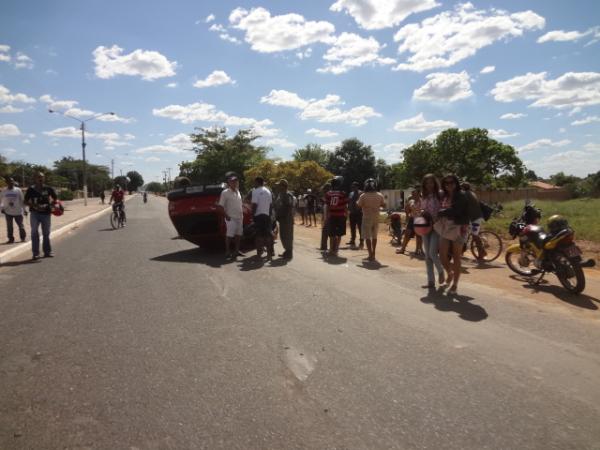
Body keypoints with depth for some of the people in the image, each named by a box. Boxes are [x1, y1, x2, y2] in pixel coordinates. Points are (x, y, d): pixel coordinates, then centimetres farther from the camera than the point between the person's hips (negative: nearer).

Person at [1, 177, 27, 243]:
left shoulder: (18, 190, -3)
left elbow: (22, 200, 0)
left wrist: (24, 210, -2)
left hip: (18, 212, -2)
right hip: (8, 212, 2)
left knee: (20, 225, 7)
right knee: (9, 226, 3)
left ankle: (23, 237, 21)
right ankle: (11, 238, 12)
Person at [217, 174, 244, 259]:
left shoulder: (238, 192, 13)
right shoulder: (225, 193, -9)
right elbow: (220, 206, -11)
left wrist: (242, 213, 11)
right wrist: (226, 216, -16)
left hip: (239, 217, 7)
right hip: (231, 218, -7)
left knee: (238, 234, 11)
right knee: (229, 235, -5)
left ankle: (237, 250, 21)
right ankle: (227, 252, 2)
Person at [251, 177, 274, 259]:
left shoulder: (255, 191, -8)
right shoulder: (268, 191, 12)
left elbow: (254, 204, -15)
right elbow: (271, 204, 12)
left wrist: (252, 214, -6)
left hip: (259, 215, -5)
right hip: (267, 215, 5)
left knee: (260, 234, 0)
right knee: (268, 234, 7)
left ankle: (260, 251, 5)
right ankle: (270, 252, 7)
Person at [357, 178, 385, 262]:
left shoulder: (363, 196, -13)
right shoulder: (380, 195, -2)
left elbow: (359, 206, -9)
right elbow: (383, 205, 7)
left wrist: (357, 202, 10)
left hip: (367, 218, -4)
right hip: (376, 218, 4)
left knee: (368, 237, 1)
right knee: (374, 236, 16)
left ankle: (371, 255, -4)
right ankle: (373, 253, 25)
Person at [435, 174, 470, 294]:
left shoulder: (461, 196, -7)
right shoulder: (443, 196, 11)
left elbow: (455, 211, -18)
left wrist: (440, 213, -7)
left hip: (457, 229, -5)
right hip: (445, 229, 5)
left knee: (456, 258, 2)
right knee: (442, 256, 0)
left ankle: (455, 284, 13)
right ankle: (450, 273, 31)